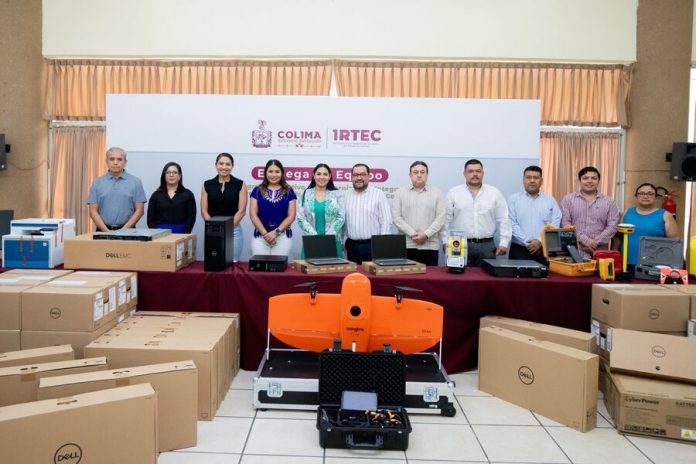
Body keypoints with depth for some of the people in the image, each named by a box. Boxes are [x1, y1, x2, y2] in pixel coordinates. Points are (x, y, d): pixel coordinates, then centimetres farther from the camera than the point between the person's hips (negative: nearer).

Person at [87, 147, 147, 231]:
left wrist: (124, 230, -11)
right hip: (103, 232, 1)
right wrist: (107, 231, -9)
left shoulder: (135, 182, 3)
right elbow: (93, 211, 3)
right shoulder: (97, 182, 7)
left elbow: (139, 210, -1)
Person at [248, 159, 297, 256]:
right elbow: (253, 214, 0)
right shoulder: (257, 191, 7)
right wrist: (265, 233, -10)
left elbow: (291, 216, 0)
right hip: (260, 235, 0)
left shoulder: (289, 192, 6)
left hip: (283, 236, 0)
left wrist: (276, 232, -11)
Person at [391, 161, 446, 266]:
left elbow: (440, 218, 1)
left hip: (430, 246, 0)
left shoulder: (437, 193, 9)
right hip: (406, 245, 0)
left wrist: (426, 234, -11)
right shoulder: (400, 193, 9)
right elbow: (396, 217, 0)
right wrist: (412, 233, -11)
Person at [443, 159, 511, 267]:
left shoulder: (495, 193, 6)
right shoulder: (453, 193, 4)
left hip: (487, 245, 1)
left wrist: (504, 243, 0)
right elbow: (446, 220, 4)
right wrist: (446, 242, -1)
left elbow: (503, 220, 6)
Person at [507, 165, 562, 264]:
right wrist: (527, 243, -13)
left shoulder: (550, 200, 10)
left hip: (544, 250, 2)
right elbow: (512, 224, -5)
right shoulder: (513, 199, 4)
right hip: (519, 250, -1)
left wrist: (540, 241, -12)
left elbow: (554, 225, 1)